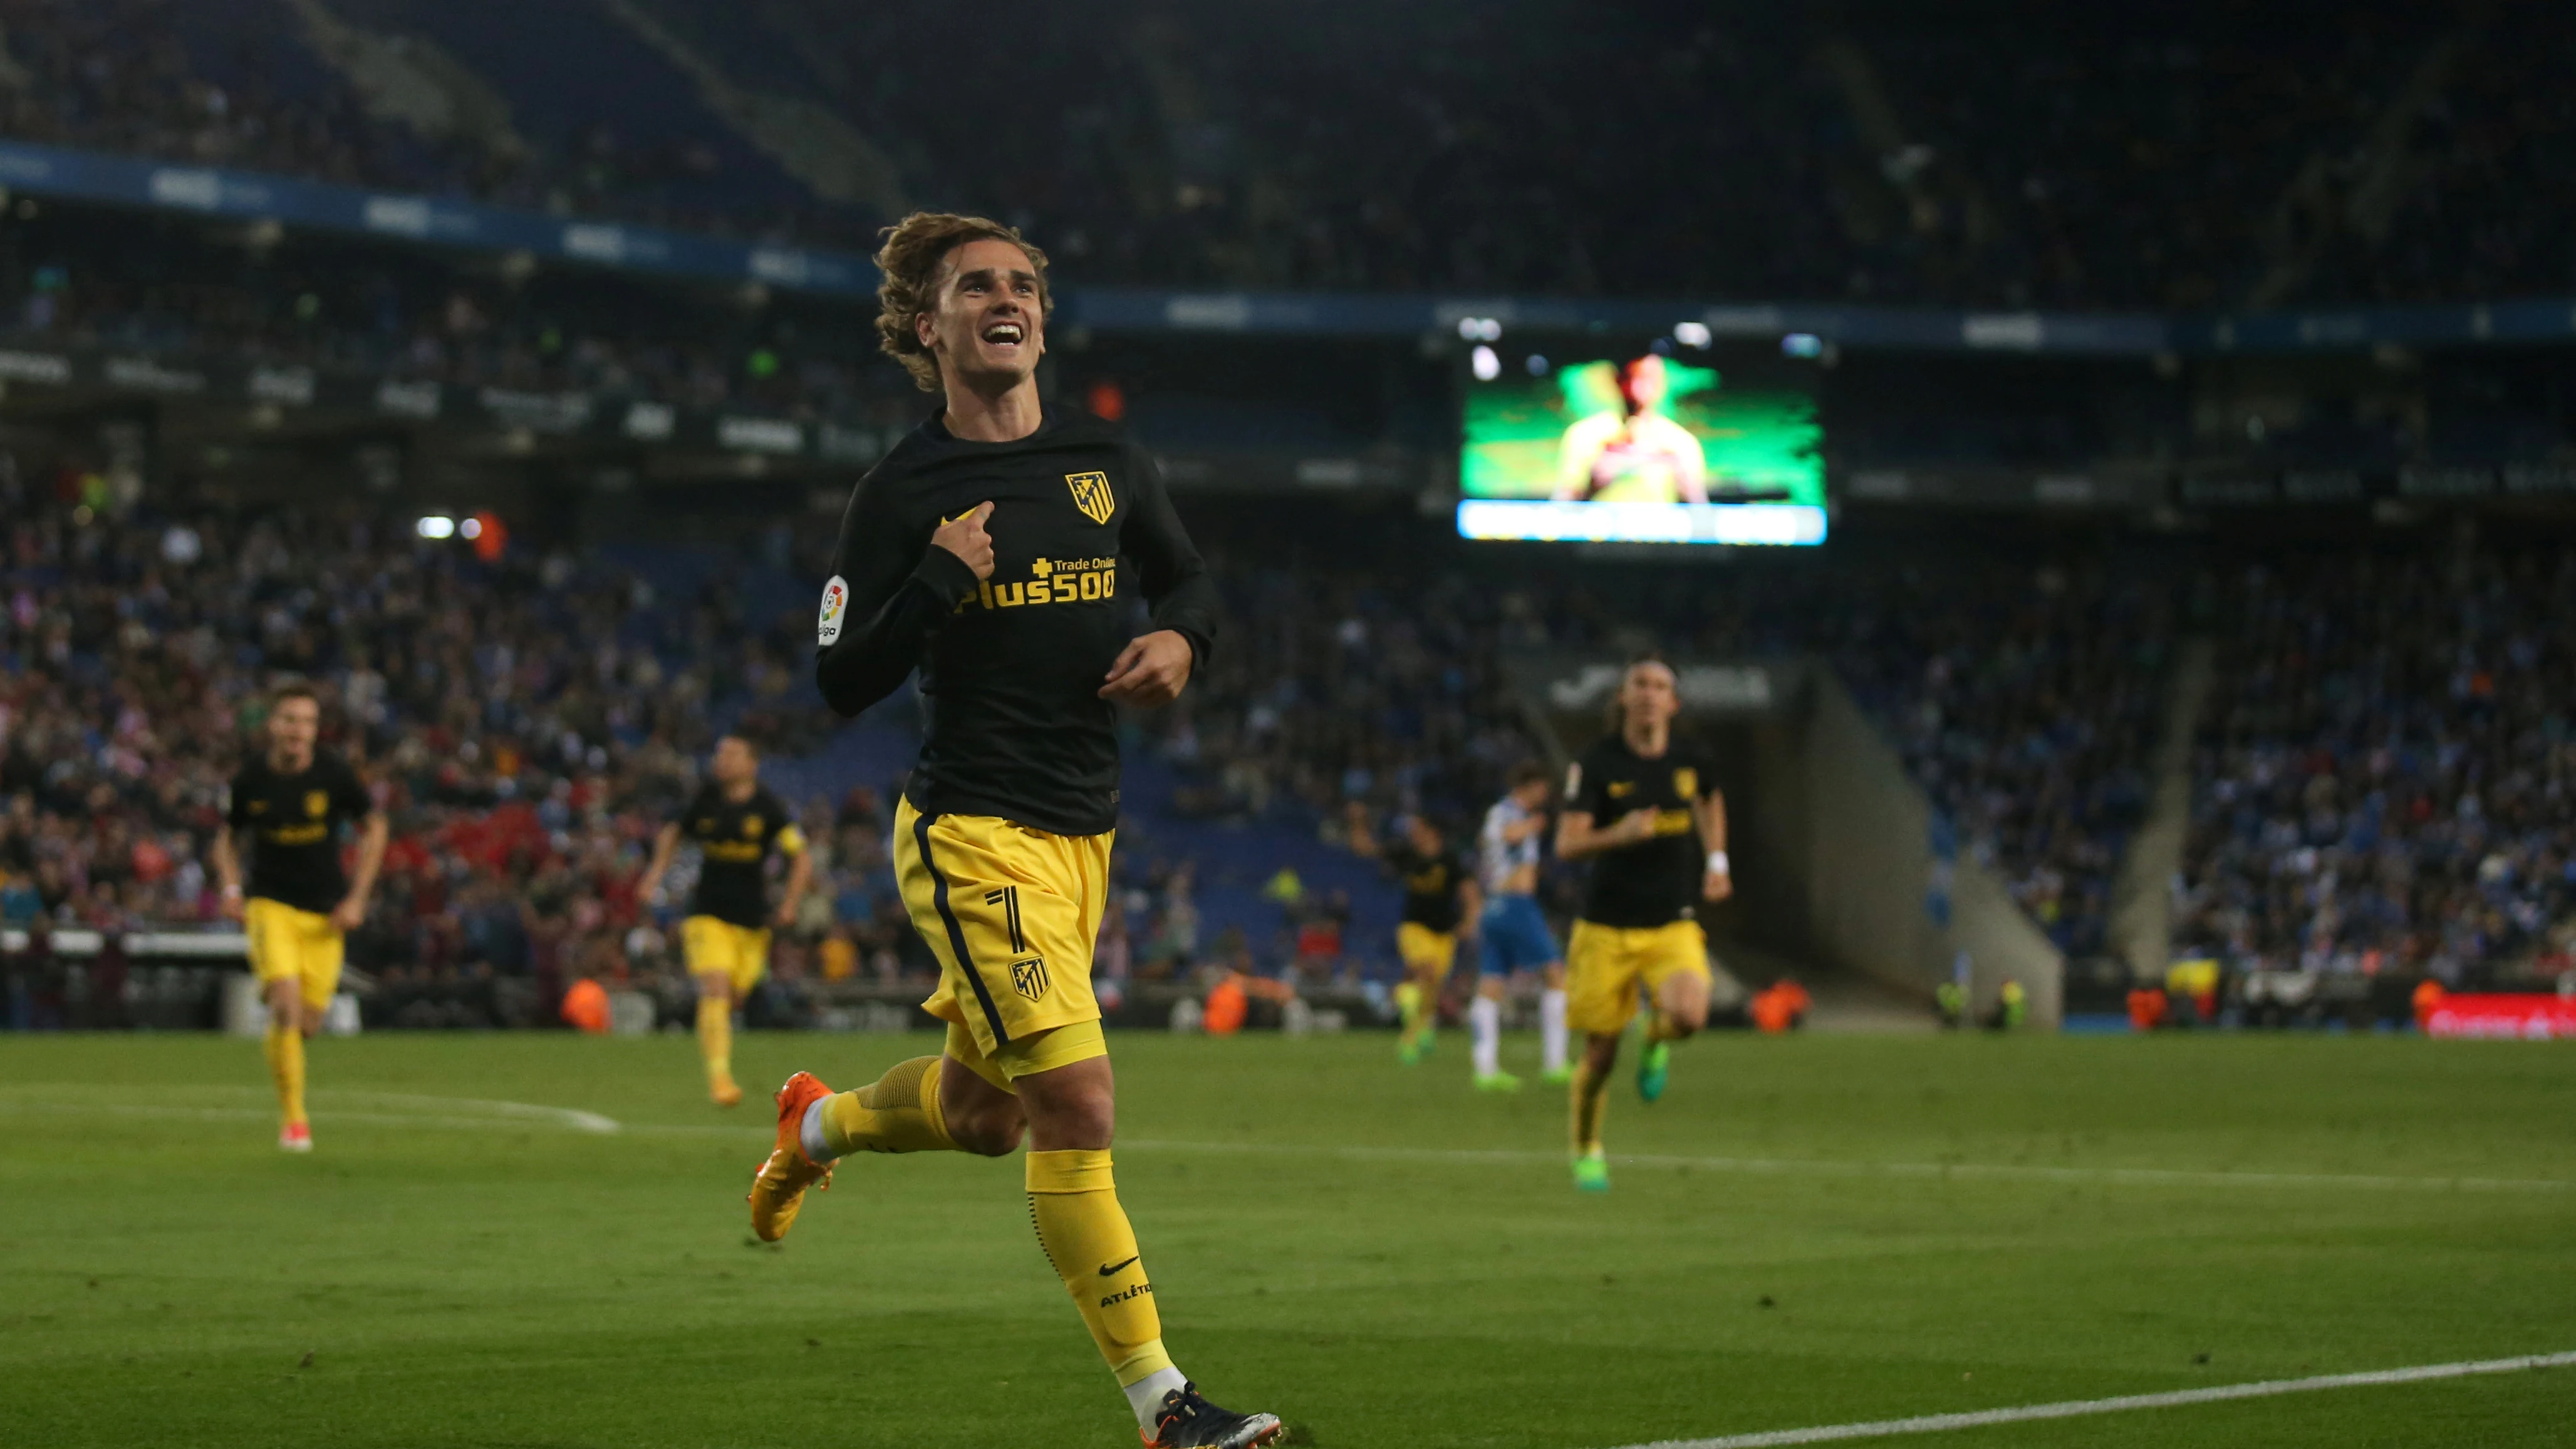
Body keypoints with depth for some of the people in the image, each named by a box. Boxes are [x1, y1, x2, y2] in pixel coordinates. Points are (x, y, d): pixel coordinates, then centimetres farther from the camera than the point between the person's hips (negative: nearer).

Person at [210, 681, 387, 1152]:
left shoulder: (334, 774, -7)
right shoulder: (251, 779, -5)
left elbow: (374, 829, 6)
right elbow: (227, 836, 12)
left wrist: (357, 897, -1)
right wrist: (231, 889, -5)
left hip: (325, 913, 2)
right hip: (270, 905, -2)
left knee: (309, 1021, 2)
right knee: (286, 1002, -21)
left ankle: (274, 1051, 39)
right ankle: (293, 1117, -14)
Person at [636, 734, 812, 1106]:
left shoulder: (768, 808, -5)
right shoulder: (705, 801, 0)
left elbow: (802, 858, -3)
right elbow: (672, 831, 20)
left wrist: (789, 904, -14)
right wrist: (657, 871, 7)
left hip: (753, 920, 1)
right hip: (707, 914, -1)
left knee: (733, 997, 9)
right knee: (715, 989, -19)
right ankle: (719, 1076, -23)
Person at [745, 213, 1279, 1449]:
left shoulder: (1107, 463, 7)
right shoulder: (903, 491, -6)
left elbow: (1189, 579, 22)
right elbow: (843, 684, -7)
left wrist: (1181, 639, 0)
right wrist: (940, 583, -19)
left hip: (1085, 834, 6)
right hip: (974, 835, -6)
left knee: (983, 1114, 19)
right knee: (1077, 1106, -16)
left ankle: (818, 1125, 51)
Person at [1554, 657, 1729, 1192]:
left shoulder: (1689, 763, 3)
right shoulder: (1597, 764, -7)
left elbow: (1710, 801, 28)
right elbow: (1568, 843, -16)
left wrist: (1716, 860, 20)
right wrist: (1618, 835, -34)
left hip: (1673, 926, 1)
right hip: (1607, 927, -1)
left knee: (1689, 1015, -27)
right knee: (1600, 1054, 2)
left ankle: (1657, 1043, 11)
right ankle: (1587, 1153, 28)